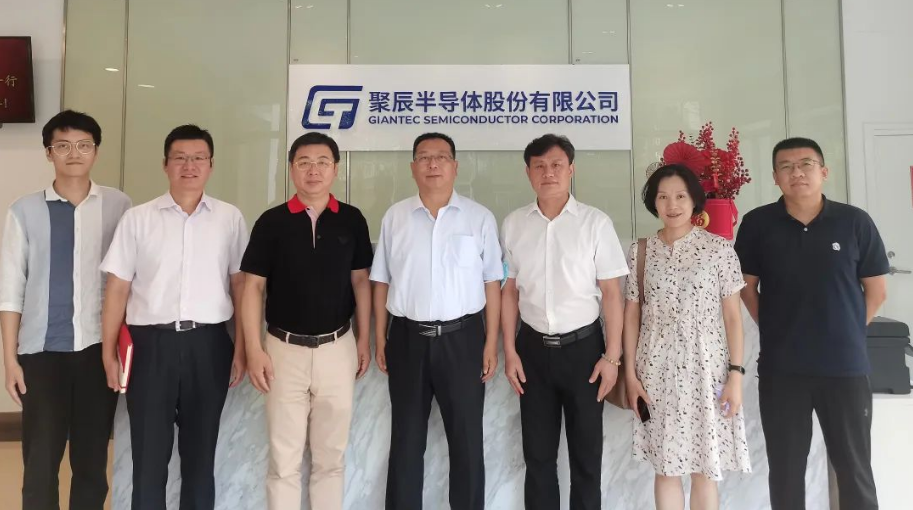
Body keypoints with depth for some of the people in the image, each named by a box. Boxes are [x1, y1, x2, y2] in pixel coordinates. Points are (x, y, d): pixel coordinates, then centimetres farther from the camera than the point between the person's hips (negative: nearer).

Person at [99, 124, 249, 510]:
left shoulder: (230, 218, 4)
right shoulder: (137, 218, 3)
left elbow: (240, 285, 4)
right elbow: (118, 288, 3)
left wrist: (242, 348, 0)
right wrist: (109, 352, 0)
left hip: (209, 343, 1)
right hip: (151, 342, 0)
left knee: (201, 450, 14)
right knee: (149, 451, 9)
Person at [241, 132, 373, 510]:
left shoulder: (352, 220, 1)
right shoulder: (271, 222, -3)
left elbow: (360, 281, 6)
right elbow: (253, 286, -2)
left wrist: (364, 340, 5)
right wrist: (254, 349, -8)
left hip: (337, 349, 1)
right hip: (285, 348, -1)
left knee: (331, 454, 13)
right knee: (283, 457, 8)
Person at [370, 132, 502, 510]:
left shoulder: (479, 218, -1)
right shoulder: (394, 217, 3)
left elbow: (492, 283, 0)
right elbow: (381, 282, 7)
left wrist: (491, 342, -3)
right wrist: (380, 339, 4)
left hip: (462, 337, -1)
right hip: (407, 337, 1)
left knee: (466, 438, 10)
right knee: (406, 438, 14)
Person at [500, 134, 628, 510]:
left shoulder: (596, 222, -7)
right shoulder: (514, 224, 1)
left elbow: (611, 293, -6)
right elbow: (509, 291, 5)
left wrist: (612, 356, -9)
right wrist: (510, 351, 1)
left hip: (583, 345, -2)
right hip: (533, 347, 2)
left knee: (586, 451, 12)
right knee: (537, 452, 14)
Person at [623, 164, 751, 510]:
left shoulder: (719, 249, -2)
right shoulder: (640, 252, 3)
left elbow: (732, 316, -1)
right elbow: (631, 315, 4)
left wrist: (736, 373, -6)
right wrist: (630, 373, 0)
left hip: (706, 367, -1)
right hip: (657, 370, 2)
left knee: (705, 469, 8)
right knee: (665, 467, 10)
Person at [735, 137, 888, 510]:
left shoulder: (855, 223, -2)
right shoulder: (757, 224, -2)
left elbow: (876, 291, 6)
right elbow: (747, 286, 7)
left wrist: (845, 334, 5)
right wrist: (774, 331, 3)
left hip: (846, 366, 0)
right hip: (780, 368, 0)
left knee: (854, 468, 12)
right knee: (785, 468, 12)